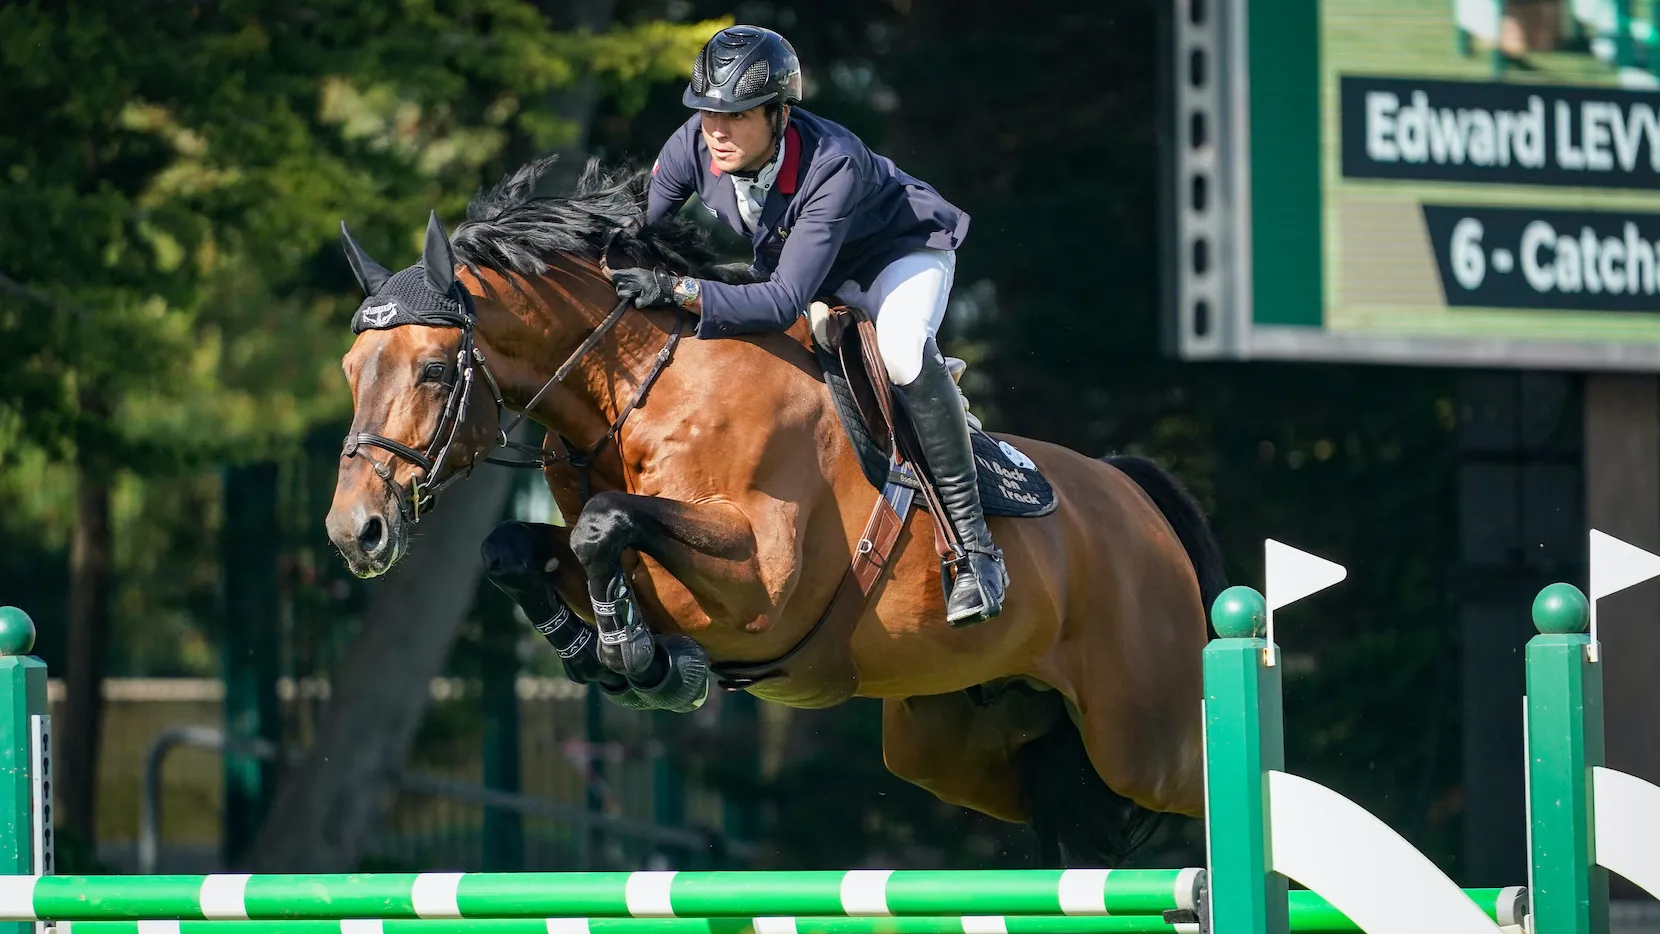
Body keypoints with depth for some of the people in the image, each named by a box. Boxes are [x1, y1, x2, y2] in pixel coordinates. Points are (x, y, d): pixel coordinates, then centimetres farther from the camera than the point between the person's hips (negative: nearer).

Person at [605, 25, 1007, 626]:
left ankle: (975, 548, -29)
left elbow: (786, 301, -44)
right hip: (787, 258, 7)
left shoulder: (834, 165, -40)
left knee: (901, 351, -34)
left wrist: (679, 291, -54)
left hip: (901, 251, -7)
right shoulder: (692, 147, -24)